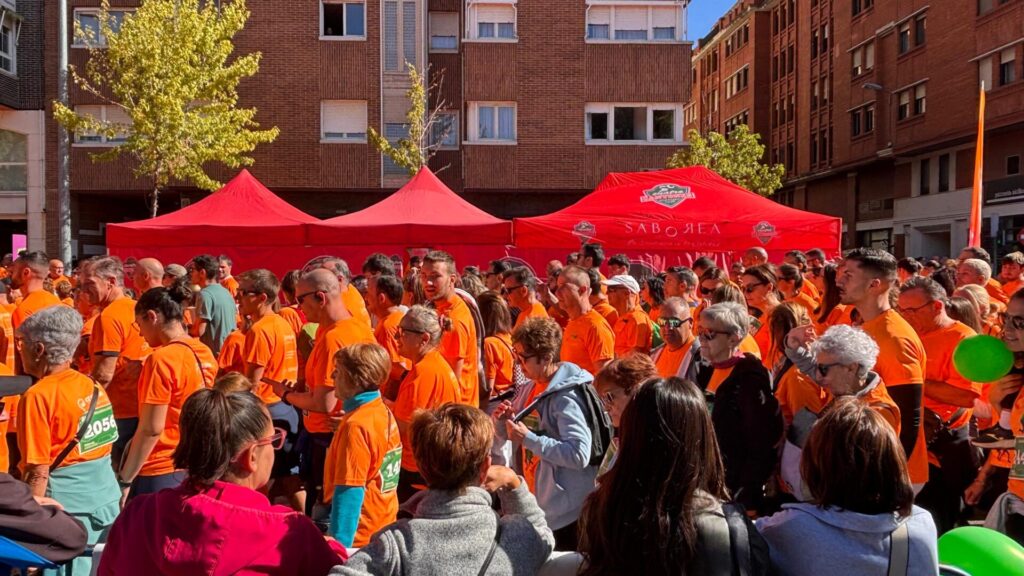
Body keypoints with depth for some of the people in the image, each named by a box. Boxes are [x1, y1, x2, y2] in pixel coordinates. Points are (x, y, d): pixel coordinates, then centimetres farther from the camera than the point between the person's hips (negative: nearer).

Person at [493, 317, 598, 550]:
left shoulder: (566, 397, -18)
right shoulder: (529, 390, 7)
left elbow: (580, 454, -29)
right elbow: (503, 443, 14)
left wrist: (529, 439, -27)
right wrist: (501, 422, -7)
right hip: (533, 505, 8)